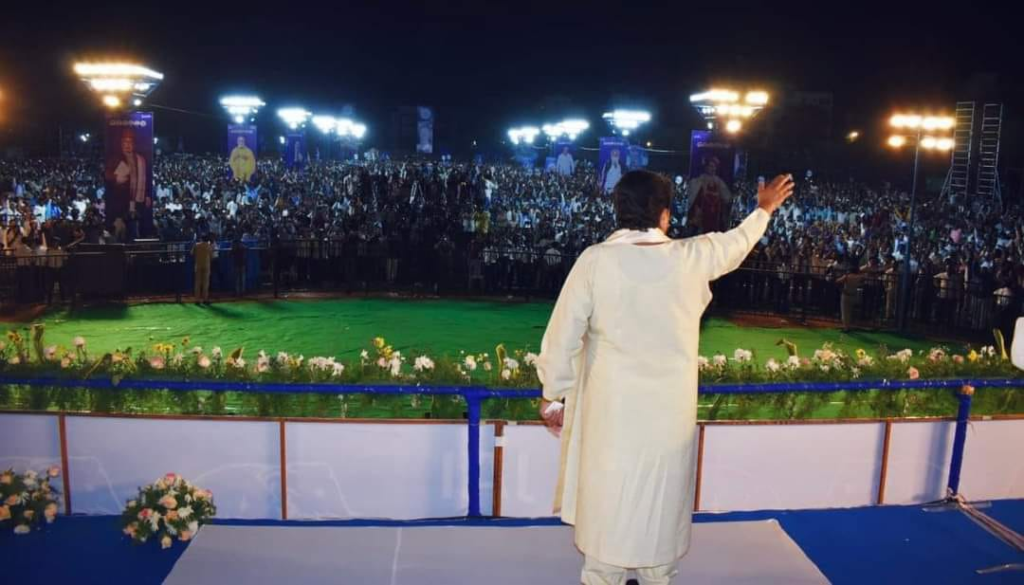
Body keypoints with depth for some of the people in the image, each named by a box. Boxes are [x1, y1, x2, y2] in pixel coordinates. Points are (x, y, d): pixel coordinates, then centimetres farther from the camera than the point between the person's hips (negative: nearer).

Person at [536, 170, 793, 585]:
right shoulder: (692, 257, -6)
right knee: (661, 497, 18)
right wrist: (764, 210, 37)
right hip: (670, 409, 2)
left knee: (607, 495, 12)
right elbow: (737, 242, 16)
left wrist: (552, 396, 2)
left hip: (612, 407, -1)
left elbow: (563, 334, -10)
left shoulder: (595, 260, -13)